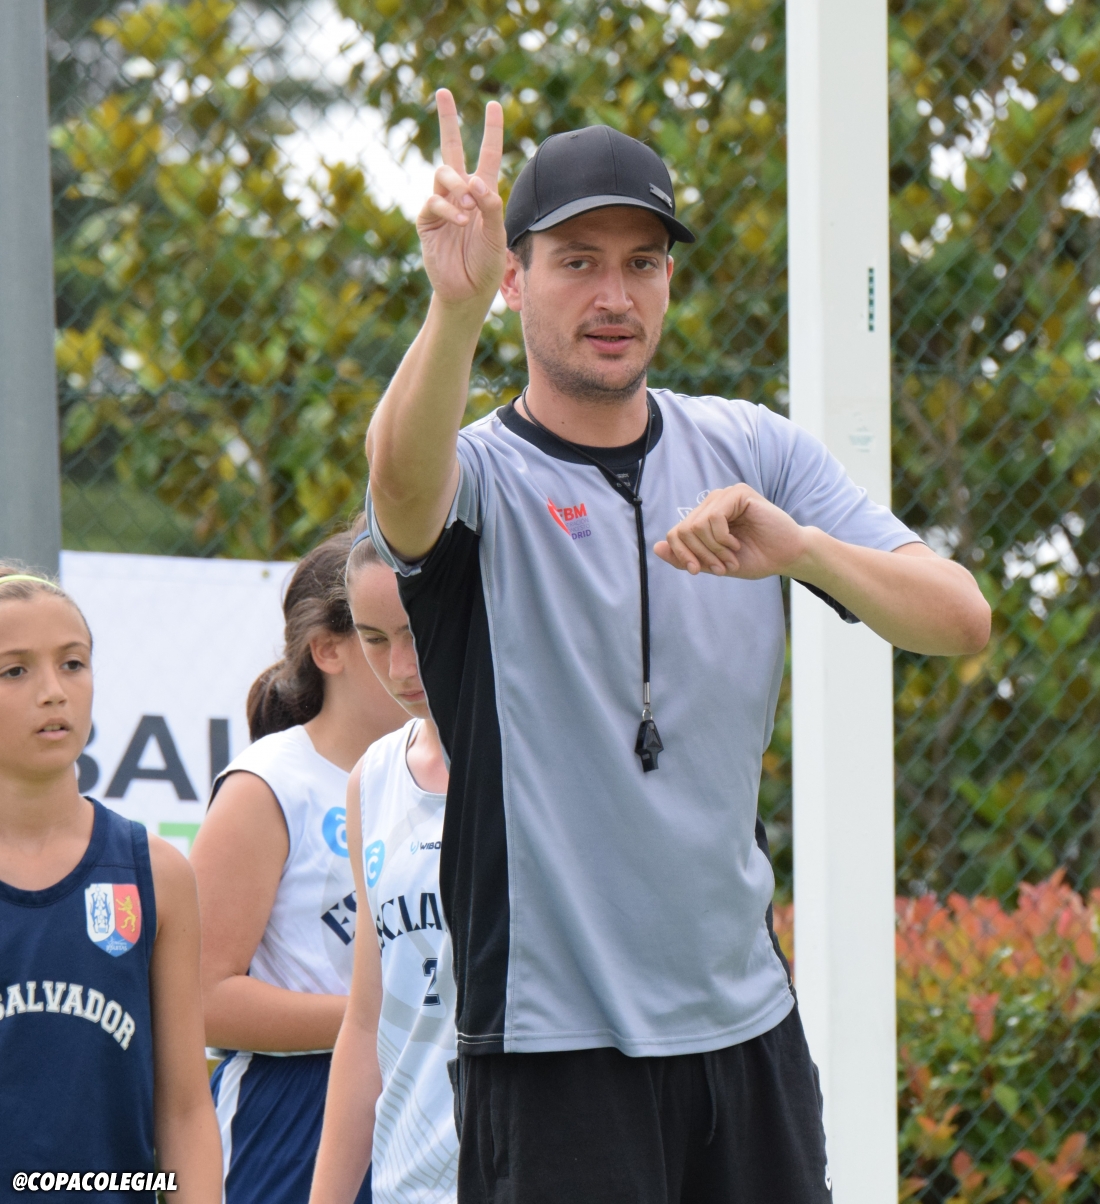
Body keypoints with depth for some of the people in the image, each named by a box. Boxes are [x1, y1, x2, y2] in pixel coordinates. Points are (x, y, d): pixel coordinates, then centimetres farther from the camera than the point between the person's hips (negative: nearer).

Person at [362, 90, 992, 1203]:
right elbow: (404, 477, -31)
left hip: (750, 1027, 5)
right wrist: (455, 307, -52)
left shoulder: (755, 452, 8)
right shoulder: (482, 474, -5)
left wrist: (800, 548, -22)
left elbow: (960, 618, -1)